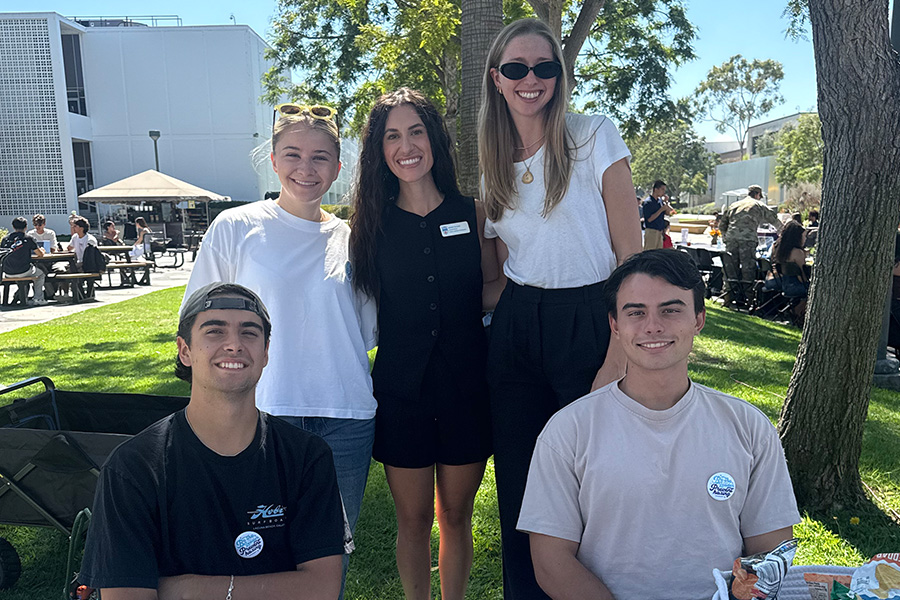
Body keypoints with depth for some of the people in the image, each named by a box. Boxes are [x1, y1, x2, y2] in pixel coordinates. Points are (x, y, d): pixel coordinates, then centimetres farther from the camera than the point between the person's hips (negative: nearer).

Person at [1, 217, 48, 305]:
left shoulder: (5, 239, 5)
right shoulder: (28, 238, -5)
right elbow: (40, 254, 0)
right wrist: (41, 250, 24)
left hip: (8, 273, 4)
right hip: (23, 271, -4)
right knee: (41, 273, 25)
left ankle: (25, 299, 31)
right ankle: (38, 299, 16)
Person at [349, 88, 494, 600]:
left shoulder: (474, 213, 1)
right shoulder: (372, 223, 1)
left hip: (467, 384, 0)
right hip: (401, 388, 0)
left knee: (456, 515, 15)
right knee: (413, 519, 12)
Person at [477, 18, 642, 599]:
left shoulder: (595, 136, -4)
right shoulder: (496, 162, 11)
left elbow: (631, 255, -8)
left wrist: (617, 358, -15)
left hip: (587, 325, -4)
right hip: (515, 333, 5)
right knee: (519, 491, 10)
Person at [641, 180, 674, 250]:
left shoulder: (660, 200, 12)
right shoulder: (648, 202, -12)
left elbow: (668, 213, 13)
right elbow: (649, 219, -18)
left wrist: (666, 202, 0)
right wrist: (661, 209, -17)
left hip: (660, 232, 8)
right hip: (651, 231, -8)